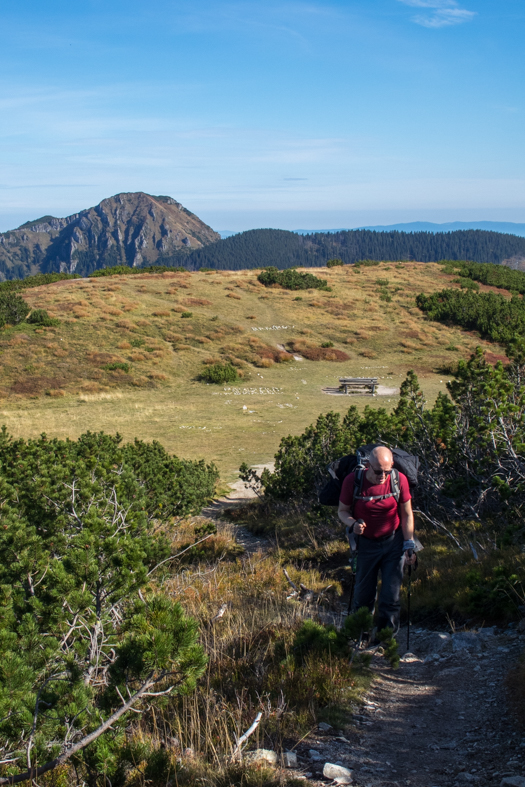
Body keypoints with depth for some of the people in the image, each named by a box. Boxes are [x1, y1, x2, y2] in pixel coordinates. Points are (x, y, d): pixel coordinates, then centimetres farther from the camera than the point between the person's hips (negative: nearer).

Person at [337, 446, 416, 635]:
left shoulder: (399, 480, -15)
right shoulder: (352, 481, -17)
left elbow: (407, 514, -3)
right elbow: (342, 511, -5)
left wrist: (409, 545, -5)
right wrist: (353, 524, -26)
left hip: (393, 542, 0)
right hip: (365, 543, 0)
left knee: (391, 595, 0)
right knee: (363, 594, 10)